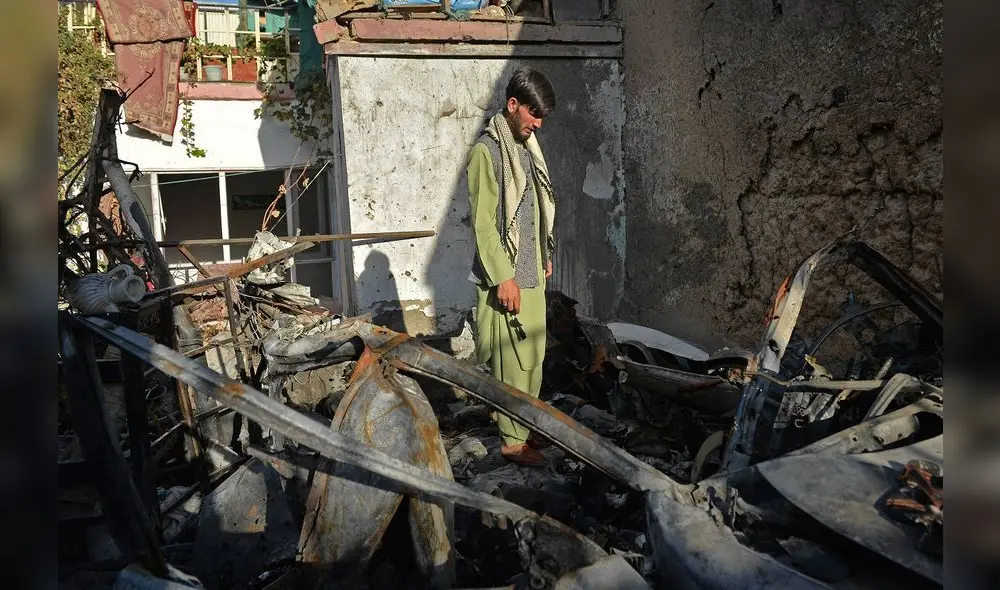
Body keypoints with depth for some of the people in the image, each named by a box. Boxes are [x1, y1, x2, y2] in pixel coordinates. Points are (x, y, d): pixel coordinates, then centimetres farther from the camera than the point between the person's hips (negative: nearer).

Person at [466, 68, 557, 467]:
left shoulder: (525, 147, 12)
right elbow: (482, 223, -19)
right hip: (507, 275, -9)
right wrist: (503, 277, -20)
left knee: (533, 355, 15)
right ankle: (513, 440, 11)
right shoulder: (486, 151, -16)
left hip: (531, 272, 9)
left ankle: (522, 423, 29)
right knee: (514, 360, -1)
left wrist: (545, 256, 20)